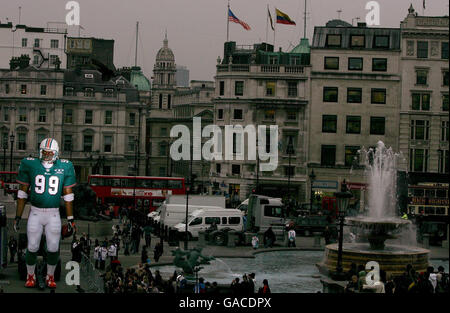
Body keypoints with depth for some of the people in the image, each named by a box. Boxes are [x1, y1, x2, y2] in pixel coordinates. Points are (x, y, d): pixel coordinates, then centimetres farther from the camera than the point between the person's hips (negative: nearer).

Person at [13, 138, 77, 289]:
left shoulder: (64, 167, -1)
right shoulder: (30, 165, -2)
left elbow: (68, 196, 4)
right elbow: (22, 193, 4)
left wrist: (70, 220, 3)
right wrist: (17, 217, 4)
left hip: (53, 215, 0)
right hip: (35, 213, 0)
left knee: (53, 249, 2)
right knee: (32, 248, 2)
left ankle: (50, 277, 23)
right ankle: (30, 276, 24)